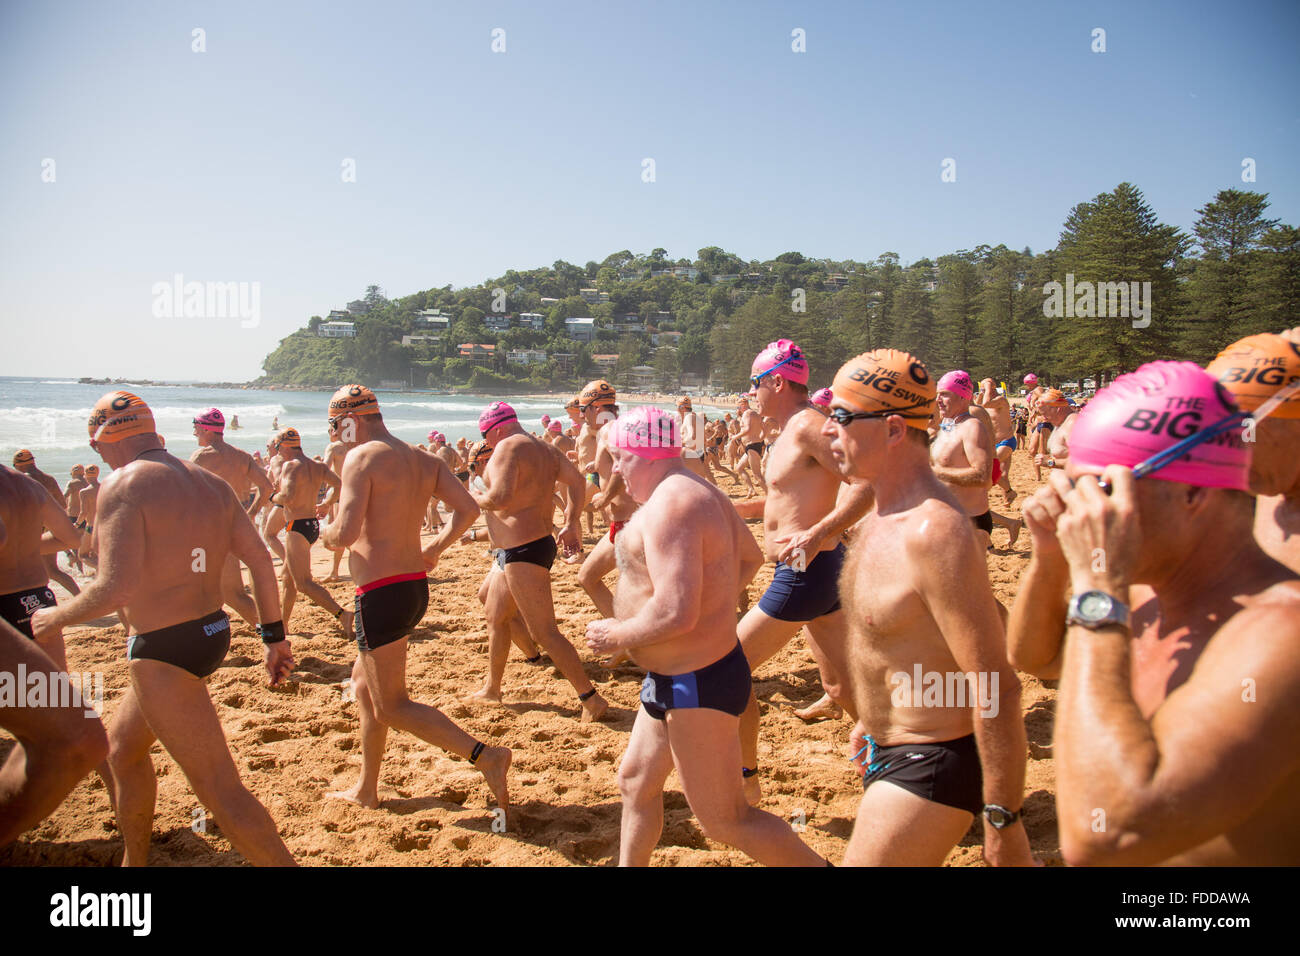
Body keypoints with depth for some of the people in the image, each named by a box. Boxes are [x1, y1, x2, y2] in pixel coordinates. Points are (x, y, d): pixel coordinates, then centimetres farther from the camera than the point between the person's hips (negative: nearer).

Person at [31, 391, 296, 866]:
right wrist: (274, 636, 12)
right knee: (122, 748, 29)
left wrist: (57, 617, -5)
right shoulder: (211, 483, 8)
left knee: (221, 791, -5)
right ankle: (133, 862, 46)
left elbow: (117, 587, -23)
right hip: (213, 632, 10)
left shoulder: (124, 485, -15)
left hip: (163, 651, -9)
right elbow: (260, 561, 6)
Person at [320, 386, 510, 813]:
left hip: (381, 593, -9)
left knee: (392, 707, 0)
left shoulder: (361, 458, -12)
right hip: (415, 586, 9)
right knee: (364, 680, 25)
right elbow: (467, 508, 4)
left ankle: (485, 756, -11)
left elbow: (346, 533, -21)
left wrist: (327, 534, 2)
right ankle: (366, 789, 34)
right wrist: (434, 548, 15)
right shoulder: (424, 460, 10)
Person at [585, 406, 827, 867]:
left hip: (697, 686, -11)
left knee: (726, 821, 1)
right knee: (635, 782, 22)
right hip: (672, 680, 11)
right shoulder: (701, 492, 9)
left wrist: (615, 636, -17)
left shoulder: (670, 505, -24)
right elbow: (750, 557, 24)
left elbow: (675, 613, -33)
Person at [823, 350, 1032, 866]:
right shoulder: (883, 513, 3)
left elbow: (996, 688, -28)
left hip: (931, 766, -10)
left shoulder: (934, 530, -28)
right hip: (891, 748, 10)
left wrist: (1003, 822, -23)